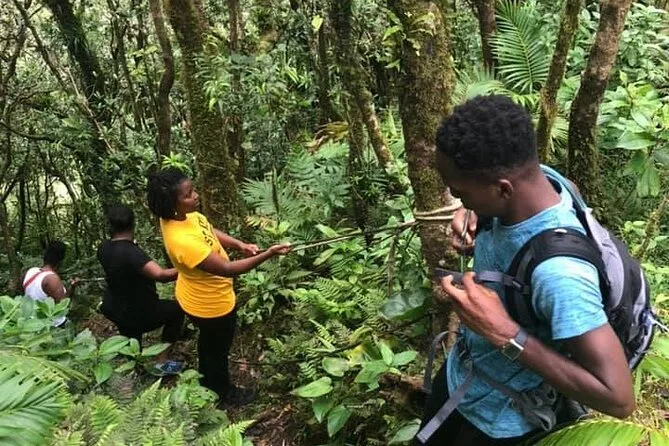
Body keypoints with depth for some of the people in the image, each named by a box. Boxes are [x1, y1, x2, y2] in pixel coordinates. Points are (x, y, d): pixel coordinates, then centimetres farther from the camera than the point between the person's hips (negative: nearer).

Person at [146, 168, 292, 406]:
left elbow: (209, 230, 2)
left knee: (208, 341, 33)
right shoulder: (182, 241, -42)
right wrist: (268, 254, -37)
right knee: (218, 349, 20)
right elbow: (226, 269, -37)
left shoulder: (180, 214, -15)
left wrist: (240, 245, -12)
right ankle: (223, 391, 48)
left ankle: (207, 380, 59)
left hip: (199, 297, 8)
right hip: (211, 304, -8)